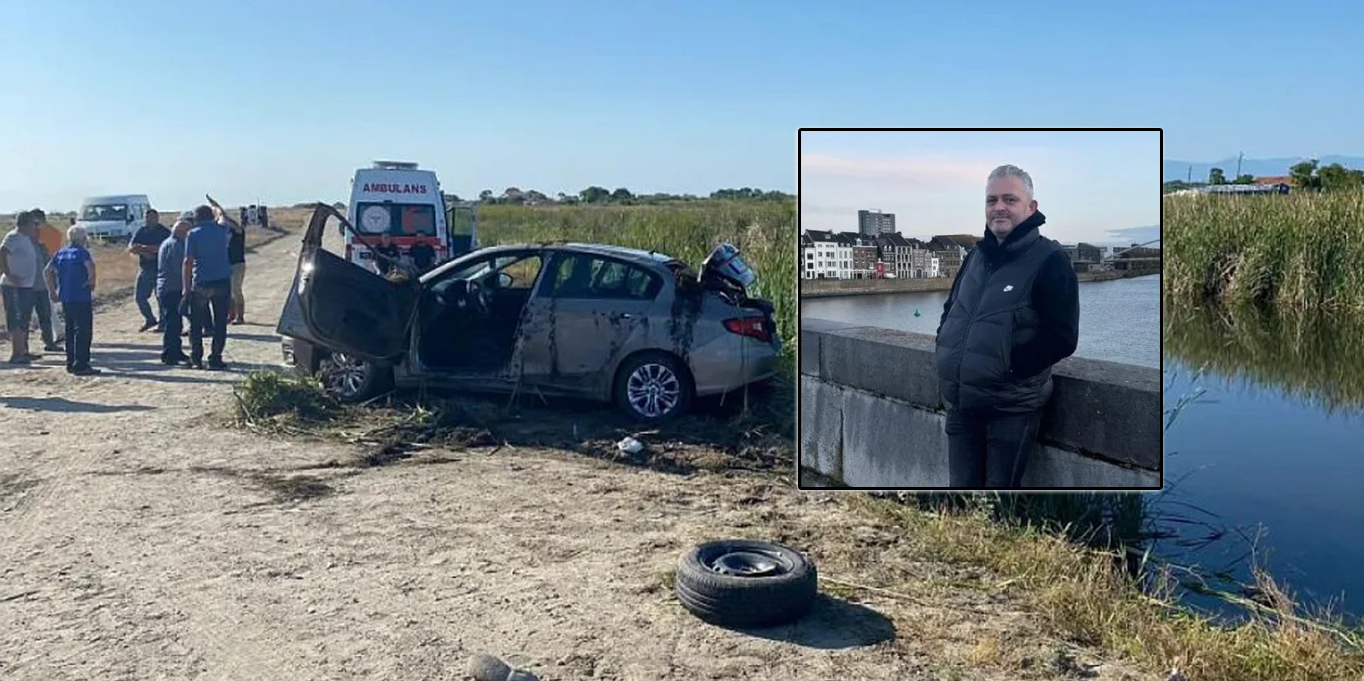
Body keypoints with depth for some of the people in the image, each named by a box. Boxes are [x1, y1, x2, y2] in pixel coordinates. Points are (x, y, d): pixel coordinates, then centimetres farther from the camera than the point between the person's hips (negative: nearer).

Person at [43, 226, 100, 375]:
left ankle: (71, 364, 19)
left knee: (70, 330, 15)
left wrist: (52, 291, 16)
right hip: (81, 297, -7)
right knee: (84, 331, -4)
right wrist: (91, 281, -13)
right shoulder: (81, 252, -7)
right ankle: (81, 365, -6)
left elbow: (47, 271, 13)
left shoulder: (60, 253, 13)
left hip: (65, 298, 7)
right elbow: (90, 265, -27)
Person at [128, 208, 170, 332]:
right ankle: (150, 319, 26)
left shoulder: (164, 232, -5)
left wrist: (142, 247, -17)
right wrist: (144, 252, -15)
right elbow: (131, 248, 3)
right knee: (140, 297, 9)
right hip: (144, 269, 6)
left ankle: (163, 321, 4)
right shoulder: (141, 231, 10)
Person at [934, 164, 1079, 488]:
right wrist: (945, 349, 7)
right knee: (961, 488, 15)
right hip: (962, 402, 7)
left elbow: (1062, 338, -16)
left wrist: (1009, 366, -19)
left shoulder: (1049, 260, -11)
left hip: (1011, 405, -6)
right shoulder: (977, 255, 12)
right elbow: (951, 309, 24)